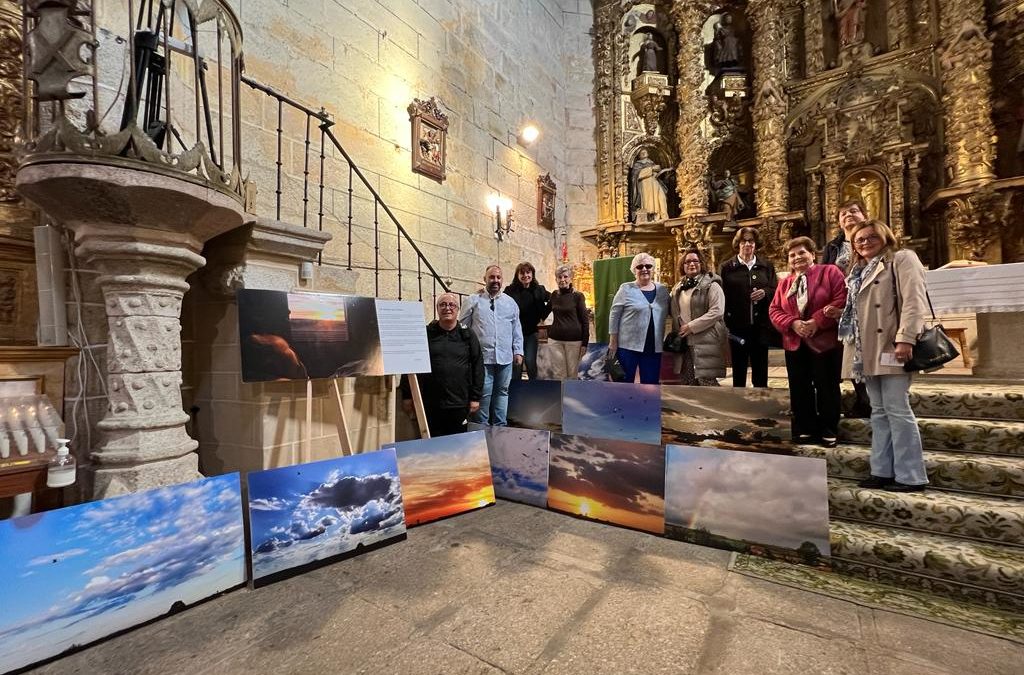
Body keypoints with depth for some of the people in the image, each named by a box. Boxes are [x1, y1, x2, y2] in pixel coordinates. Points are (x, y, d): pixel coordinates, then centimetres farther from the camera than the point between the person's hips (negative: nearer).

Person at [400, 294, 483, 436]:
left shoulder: (468, 335, 5)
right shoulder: (425, 333, 3)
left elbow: (477, 366, 3)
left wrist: (475, 397, 0)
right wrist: (407, 396, 0)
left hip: (459, 404, 0)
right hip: (430, 405, 0)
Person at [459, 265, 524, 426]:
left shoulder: (510, 302, 12)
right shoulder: (473, 301, 2)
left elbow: (516, 329, 13)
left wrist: (518, 351, 7)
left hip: (505, 357, 4)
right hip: (482, 357, -3)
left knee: (502, 392, 12)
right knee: (484, 393, -1)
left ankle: (501, 425, 24)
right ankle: (482, 426, 15)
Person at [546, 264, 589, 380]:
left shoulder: (577, 296, -4)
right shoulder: (554, 295, 6)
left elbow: (585, 320, -4)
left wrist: (585, 343, -6)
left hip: (574, 340, -3)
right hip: (555, 340, 3)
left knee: (572, 374, 4)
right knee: (559, 373, 6)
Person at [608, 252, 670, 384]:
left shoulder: (663, 289, 7)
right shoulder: (626, 289, -4)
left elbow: (665, 315, 14)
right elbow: (614, 315, -4)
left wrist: (662, 340, 6)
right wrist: (613, 342, -6)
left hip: (653, 347, 4)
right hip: (627, 345, -3)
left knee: (651, 384, 11)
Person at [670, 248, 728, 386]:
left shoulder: (711, 285, -5)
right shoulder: (678, 288, 15)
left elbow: (717, 311, -16)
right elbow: (675, 314, 23)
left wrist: (691, 326, -18)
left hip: (705, 342, -6)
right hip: (684, 343, 7)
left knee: (707, 381, -8)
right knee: (687, 382, 10)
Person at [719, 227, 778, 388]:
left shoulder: (766, 265, 10)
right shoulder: (726, 267, 1)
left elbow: (776, 290, 9)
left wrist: (765, 293, -13)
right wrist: (725, 321, -11)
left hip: (761, 326, 2)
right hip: (737, 326, -2)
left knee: (760, 369, 10)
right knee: (738, 369, 6)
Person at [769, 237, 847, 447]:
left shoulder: (830, 272, 0)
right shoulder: (784, 283, 14)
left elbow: (841, 299, -12)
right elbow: (774, 310, 5)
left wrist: (817, 321, -20)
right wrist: (793, 323, -13)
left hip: (825, 341, -4)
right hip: (795, 343, 5)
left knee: (826, 387, 3)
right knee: (799, 388, 9)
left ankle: (829, 430, 17)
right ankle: (804, 429, 21)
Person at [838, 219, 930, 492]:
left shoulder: (902, 259, 1)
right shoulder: (858, 271, 22)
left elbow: (913, 300, -12)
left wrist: (905, 339, -22)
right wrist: (852, 343, 14)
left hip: (891, 346, -8)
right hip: (867, 350, 8)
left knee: (897, 409, -7)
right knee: (879, 411, 9)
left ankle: (911, 475, 2)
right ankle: (882, 470, 15)